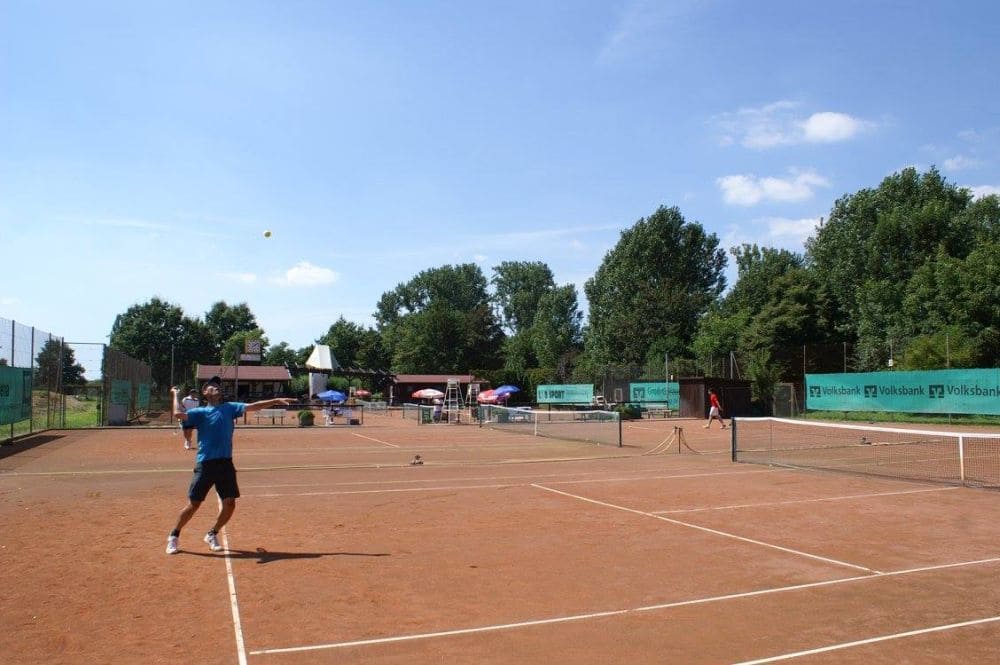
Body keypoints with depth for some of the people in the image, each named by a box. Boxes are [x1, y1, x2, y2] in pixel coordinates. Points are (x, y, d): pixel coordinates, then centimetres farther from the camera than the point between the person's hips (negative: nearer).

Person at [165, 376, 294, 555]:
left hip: (226, 464, 3)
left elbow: (253, 406, 6)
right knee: (193, 505, 1)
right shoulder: (200, 412, 3)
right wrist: (176, 395, 1)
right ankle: (174, 536, 23)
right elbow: (178, 414, -14)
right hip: (205, 464, -3)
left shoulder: (229, 407, 13)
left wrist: (276, 401, -3)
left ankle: (212, 535, 24)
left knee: (229, 503, 1)